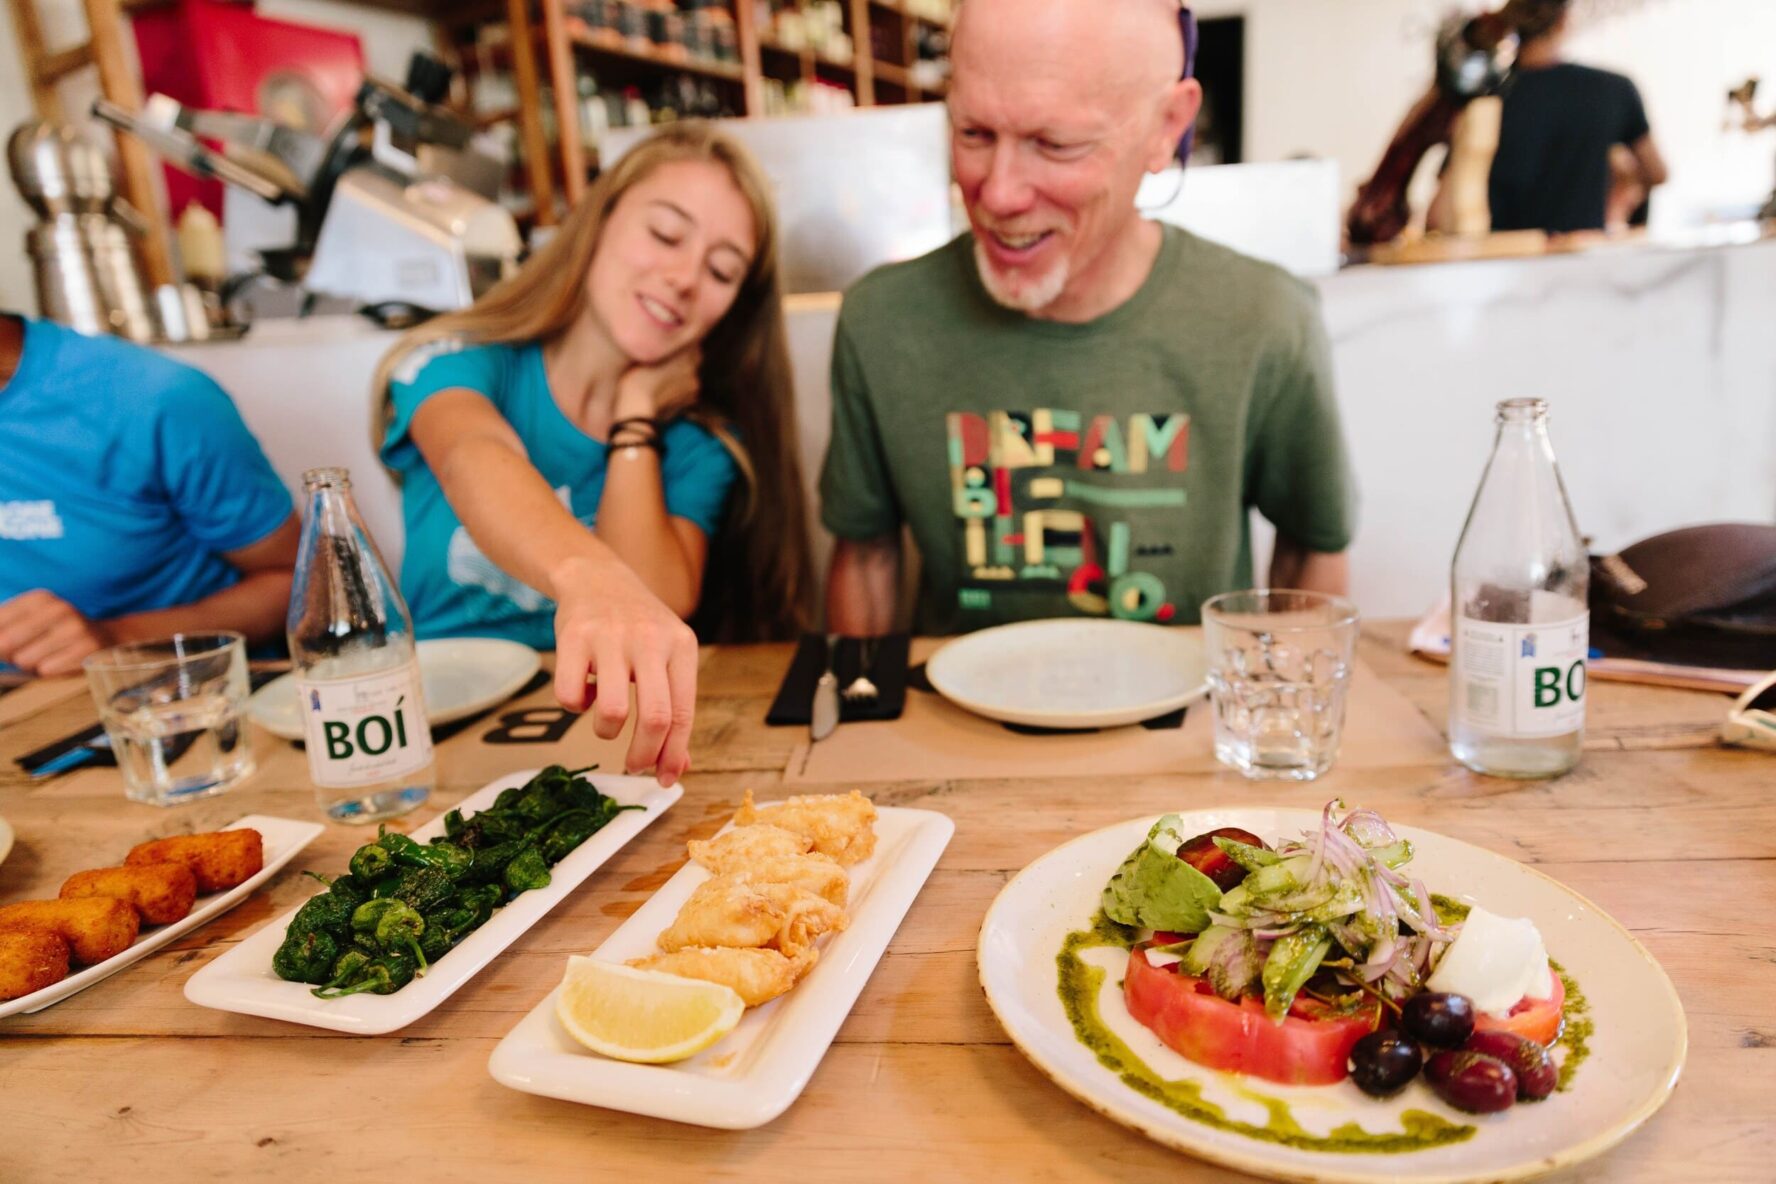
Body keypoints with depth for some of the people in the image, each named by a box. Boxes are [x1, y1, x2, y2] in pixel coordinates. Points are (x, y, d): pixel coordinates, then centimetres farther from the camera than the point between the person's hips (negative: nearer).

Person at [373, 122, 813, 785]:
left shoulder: (702, 440, 2)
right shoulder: (458, 362, -2)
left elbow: (658, 607, -12)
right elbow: (475, 457, -25)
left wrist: (637, 412, -8)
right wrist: (590, 575, -44)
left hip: (592, 727, 1)